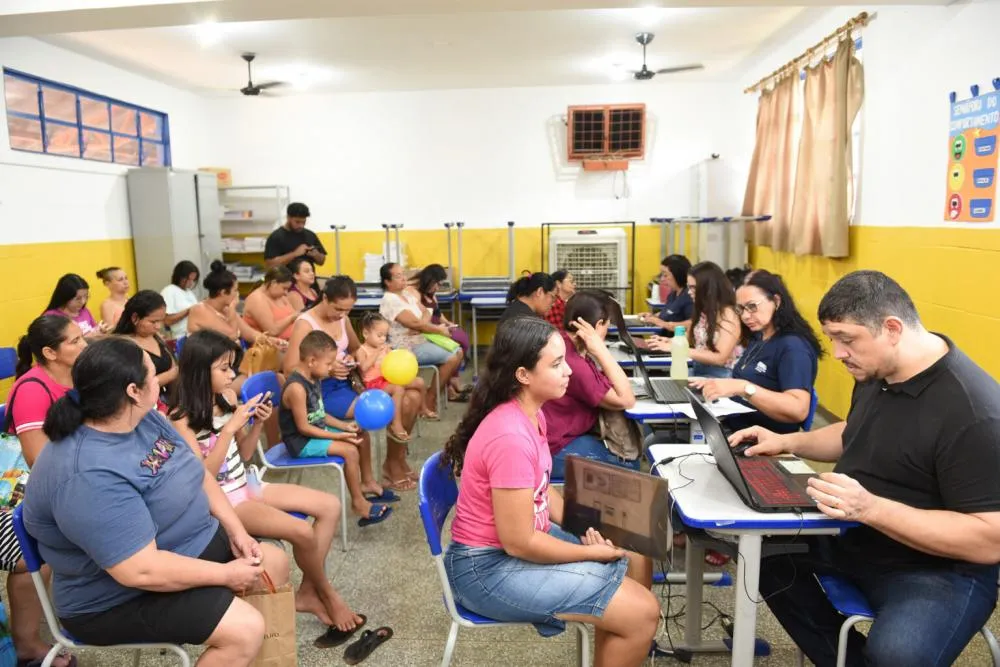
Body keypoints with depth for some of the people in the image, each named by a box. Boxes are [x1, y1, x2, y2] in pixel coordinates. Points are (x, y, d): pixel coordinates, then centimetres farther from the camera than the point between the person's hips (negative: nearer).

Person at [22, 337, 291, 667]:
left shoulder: (145, 418, -3)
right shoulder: (89, 476, -32)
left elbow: (197, 474, 7)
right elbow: (142, 571, -33)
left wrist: (236, 530, -4)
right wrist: (226, 575, -21)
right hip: (120, 596, -9)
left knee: (276, 563, 10)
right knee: (245, 630, -24)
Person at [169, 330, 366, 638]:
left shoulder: (227, 397, 2)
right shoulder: (182, 418, -17)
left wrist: (257, 423, -7)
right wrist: (229, 428, -27)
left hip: (245, 485, 8)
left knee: (330, 506, -1)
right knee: (302, 532, -23)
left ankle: (307, 593, 7)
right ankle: (327, 595, 7)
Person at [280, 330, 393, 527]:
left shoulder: (313, 379, 4)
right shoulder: (297, 388, -26)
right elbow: (303, 427, -24)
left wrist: (345, 426, 0)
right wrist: (339, 436, -23)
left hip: (316, 431, 10)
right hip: (300, 442, -10)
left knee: (360, 438, 9)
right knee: (349, 450, -20)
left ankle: (366, 485, 19)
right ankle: (358, 502, -4)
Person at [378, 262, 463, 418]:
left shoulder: (408, 293, 10)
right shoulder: (390, 300, -18)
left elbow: (426, 313, 7)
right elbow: (414, 323, -23)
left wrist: (420, 325, -17)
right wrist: (440, 330, -12)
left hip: (421, 340, 9)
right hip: (407, 348, -9)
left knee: (458, 351, 1)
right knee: (451, 358, -17)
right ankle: (429, 400, -8)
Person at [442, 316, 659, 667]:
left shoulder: (531, 414, 1)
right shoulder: (511, 437, -30)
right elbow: (519, 543, -25)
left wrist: (584, 527, -2)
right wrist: (591, 553, -13)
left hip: (524, 536, 10)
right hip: (490, 565, -10)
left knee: (636, 559, 16)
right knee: (642, 613, -11)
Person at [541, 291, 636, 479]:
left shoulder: (561, 341, -1)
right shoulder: (572, 364, -31)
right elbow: (626, 400, -23)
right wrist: (601, 349, -27)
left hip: (563, 433, 10)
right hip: (555, 451, -10)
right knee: (633, 465, -6)